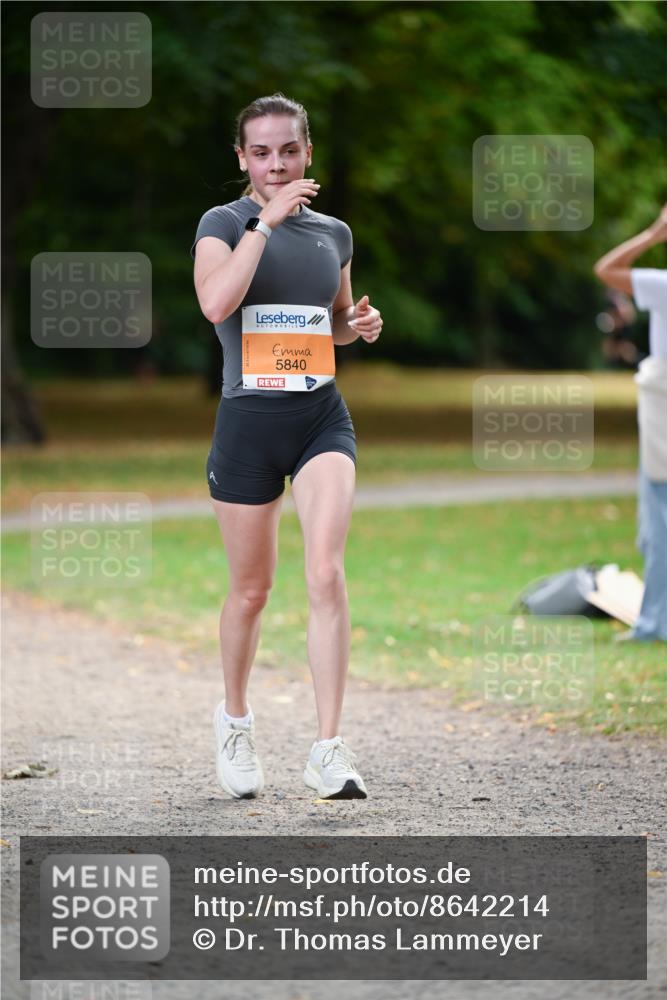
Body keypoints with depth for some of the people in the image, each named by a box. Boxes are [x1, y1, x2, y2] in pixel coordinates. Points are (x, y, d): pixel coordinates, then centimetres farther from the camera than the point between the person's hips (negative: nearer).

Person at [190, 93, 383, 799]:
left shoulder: (333, 233, 11)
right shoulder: (223, 223, -2)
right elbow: (216, 303, -22)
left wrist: (359, 324, 5)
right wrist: (265, 220, -20)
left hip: (322, 418, 2)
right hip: (248, 422, -2)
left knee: (325, 572, -17)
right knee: (251, 589, 8)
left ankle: (328, 752, -19)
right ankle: (235, 720, 35)